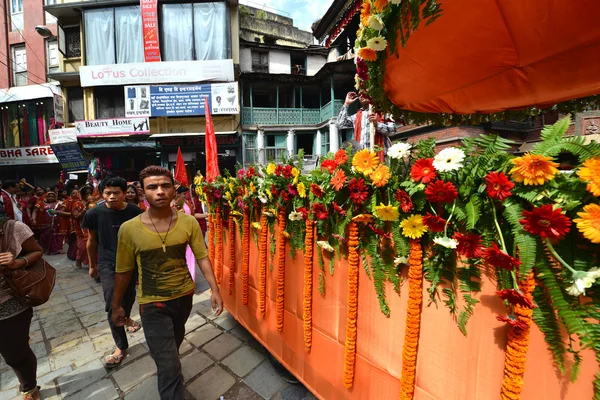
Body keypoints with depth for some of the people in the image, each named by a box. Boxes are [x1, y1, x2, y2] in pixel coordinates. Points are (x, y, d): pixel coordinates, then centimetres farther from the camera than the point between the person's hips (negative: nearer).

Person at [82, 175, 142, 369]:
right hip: (108, 264, -1)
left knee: (129, 296, 19)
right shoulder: (94, 213, -10)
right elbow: (92, 240, 4)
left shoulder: (135, 212, -11)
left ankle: (126, 318, 54)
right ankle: (121, 346, 13)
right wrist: (92, 265, 12)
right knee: (113, 305, -5)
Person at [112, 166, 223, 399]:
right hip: (152, 304, -3)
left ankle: (166, 360, 65)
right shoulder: (129, 229, -17)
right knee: (169, 368, 1)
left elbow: (202, 257, -10)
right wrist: (116, 305, 6)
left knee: (175, 343, 32)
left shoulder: (189, 222, -15)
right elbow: (124, 271, -4)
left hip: (184, 296, 3)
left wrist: (215, 290, -15)